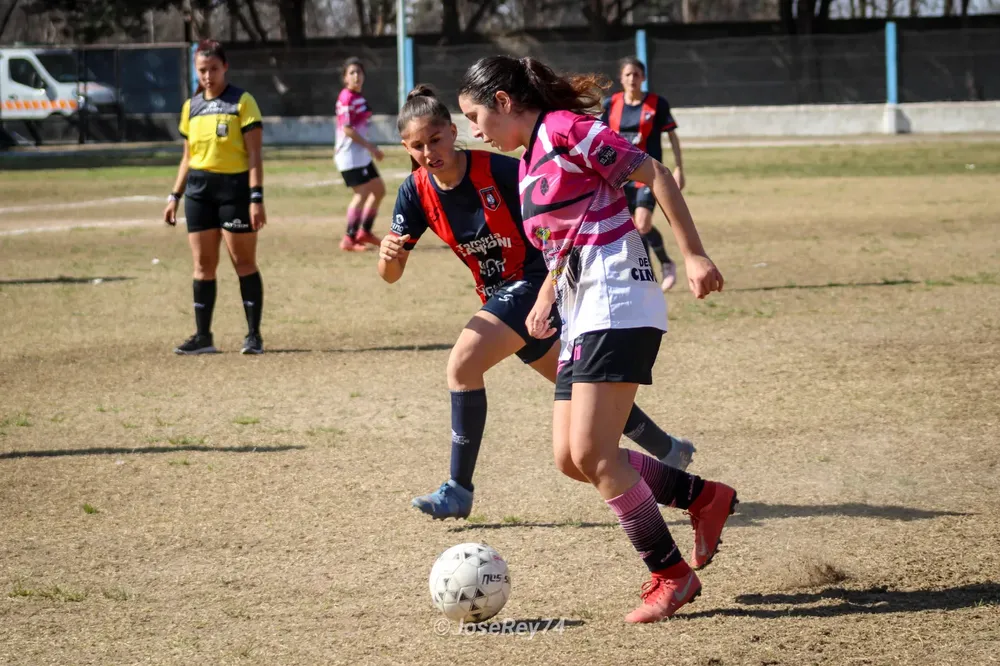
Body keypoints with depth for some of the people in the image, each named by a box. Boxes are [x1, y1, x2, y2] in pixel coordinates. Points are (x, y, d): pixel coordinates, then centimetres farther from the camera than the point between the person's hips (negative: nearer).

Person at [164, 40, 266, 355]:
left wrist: (256, 198, -15)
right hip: (198, 189, 5)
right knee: (203, 265, 5)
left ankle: (254, 335, 3)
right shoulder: (191, 107, 12)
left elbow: (254, 155, -8)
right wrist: (175, 196, 14)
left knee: (244, 262, -2)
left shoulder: (242, 102, -4)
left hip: (234, 186, -5)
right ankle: (203, 337, 10)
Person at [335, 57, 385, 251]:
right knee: (362, 194, -13)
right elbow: (347, 129, -21)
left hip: (362, 155, 10)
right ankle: (349, 240, -9)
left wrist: (370, 147, 13)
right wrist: (370, 146, -20)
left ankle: (365, 232, 25)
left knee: (379, 190, 15)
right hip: (350, 156, -10)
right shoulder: (346, 98, -15)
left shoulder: (358, 97, 13)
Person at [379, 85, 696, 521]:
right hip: (499, 293, 7)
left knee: (463, 363, -23)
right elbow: (391, 274, -6)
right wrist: (388, 253, -30)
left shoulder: (496, 170, -22)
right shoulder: (417, 192, -5)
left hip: (534, 281, -7)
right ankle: (669, 452, 36)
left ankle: (459, 491, -16)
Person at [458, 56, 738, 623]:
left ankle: (670, 575, -3)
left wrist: (693, 254, -18)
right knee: (572, 458, 5)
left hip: (618, 302, -10)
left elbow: (655, 175, -12)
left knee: (591, 452, -13)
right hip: (583, 314, 10)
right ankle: (704, 497, 18)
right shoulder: (530, 161, 19)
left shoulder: (565, 130, -8)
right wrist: (546, 298, 14)